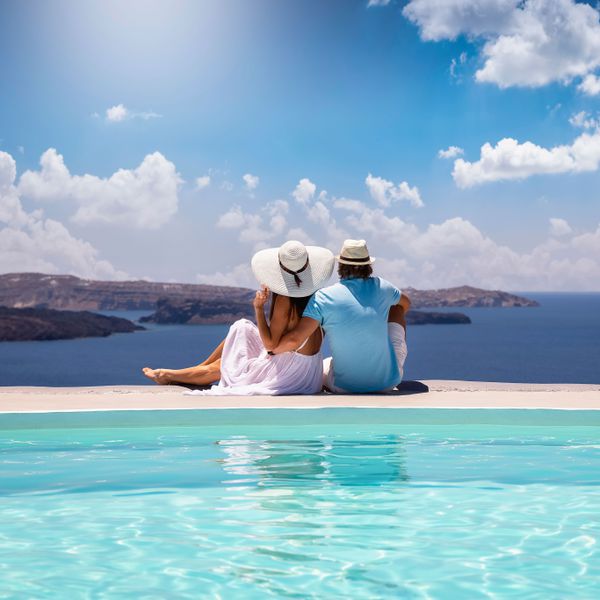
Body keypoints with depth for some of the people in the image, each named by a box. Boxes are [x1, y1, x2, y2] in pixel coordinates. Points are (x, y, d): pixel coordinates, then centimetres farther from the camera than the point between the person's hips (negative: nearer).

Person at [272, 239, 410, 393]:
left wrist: (272, 350, -2)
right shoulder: (381, 287, -4)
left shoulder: (323, 297, -14)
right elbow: (406, 303, 20)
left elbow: (293, 339, -22)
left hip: (345, 388, -1)